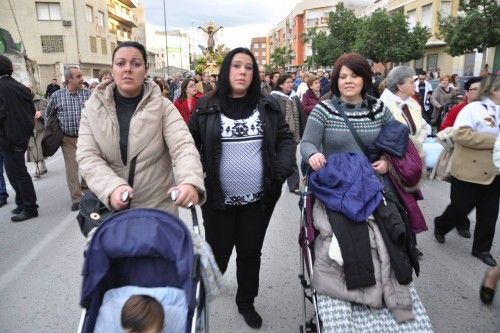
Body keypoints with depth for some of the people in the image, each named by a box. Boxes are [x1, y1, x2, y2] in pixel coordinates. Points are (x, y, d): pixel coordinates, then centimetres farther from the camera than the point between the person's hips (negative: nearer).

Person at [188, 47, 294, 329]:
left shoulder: (268, 107, 0)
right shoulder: (207, 108, -4)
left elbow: (286, 139, 6)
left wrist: (281, 172, -7)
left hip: (258, 199, 2)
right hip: (218, 200, -1)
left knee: (251, 253, 15)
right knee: (218, 252, 13)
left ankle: (246, 302, 38)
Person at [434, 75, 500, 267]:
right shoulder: (474, 108, -13)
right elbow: (460, 134, -26)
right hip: (470, 171, -6)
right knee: (460, 208, 7)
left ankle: (482, 248, 28)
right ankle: (440, 226, 35)